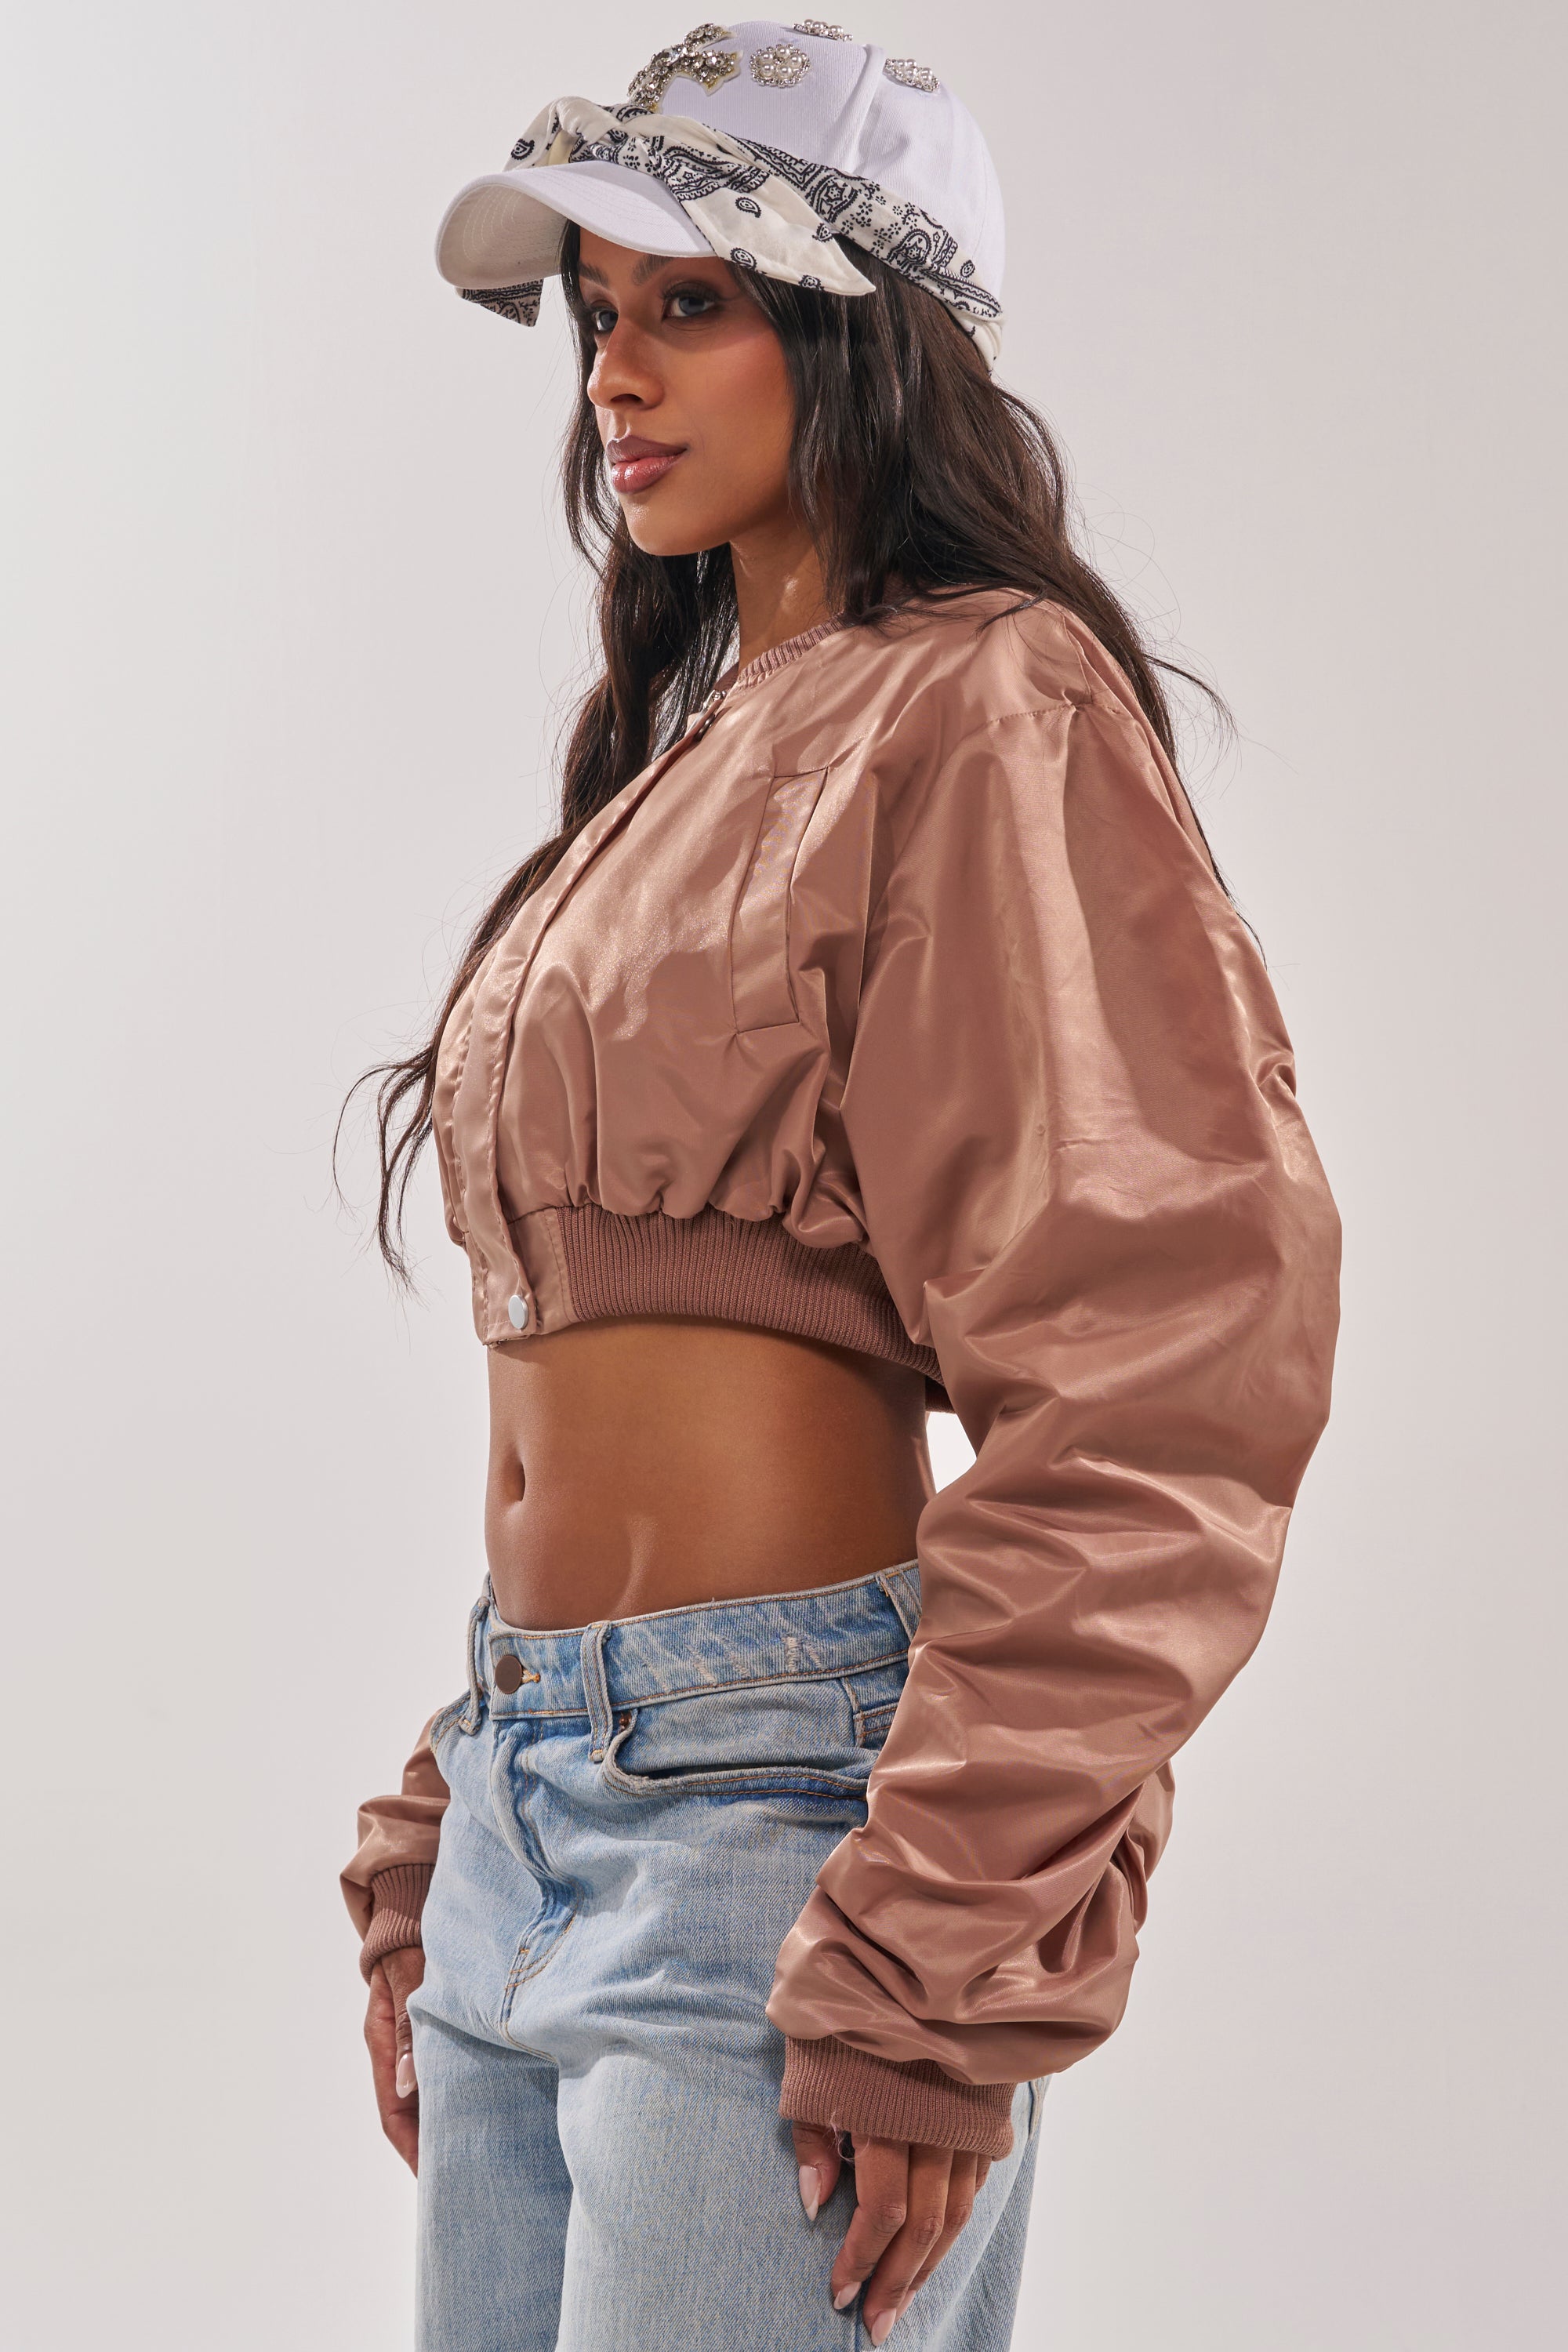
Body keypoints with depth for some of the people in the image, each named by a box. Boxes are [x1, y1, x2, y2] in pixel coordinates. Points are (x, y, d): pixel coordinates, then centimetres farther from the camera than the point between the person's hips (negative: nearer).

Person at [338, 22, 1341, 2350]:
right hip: (525, 1799, 8)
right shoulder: (675, 758, 17)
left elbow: (1158, 1390, -16)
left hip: (775, 1791, -8)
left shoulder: (981, 717, -7)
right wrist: (432, 1866, 16)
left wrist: (935, 1973, -18)